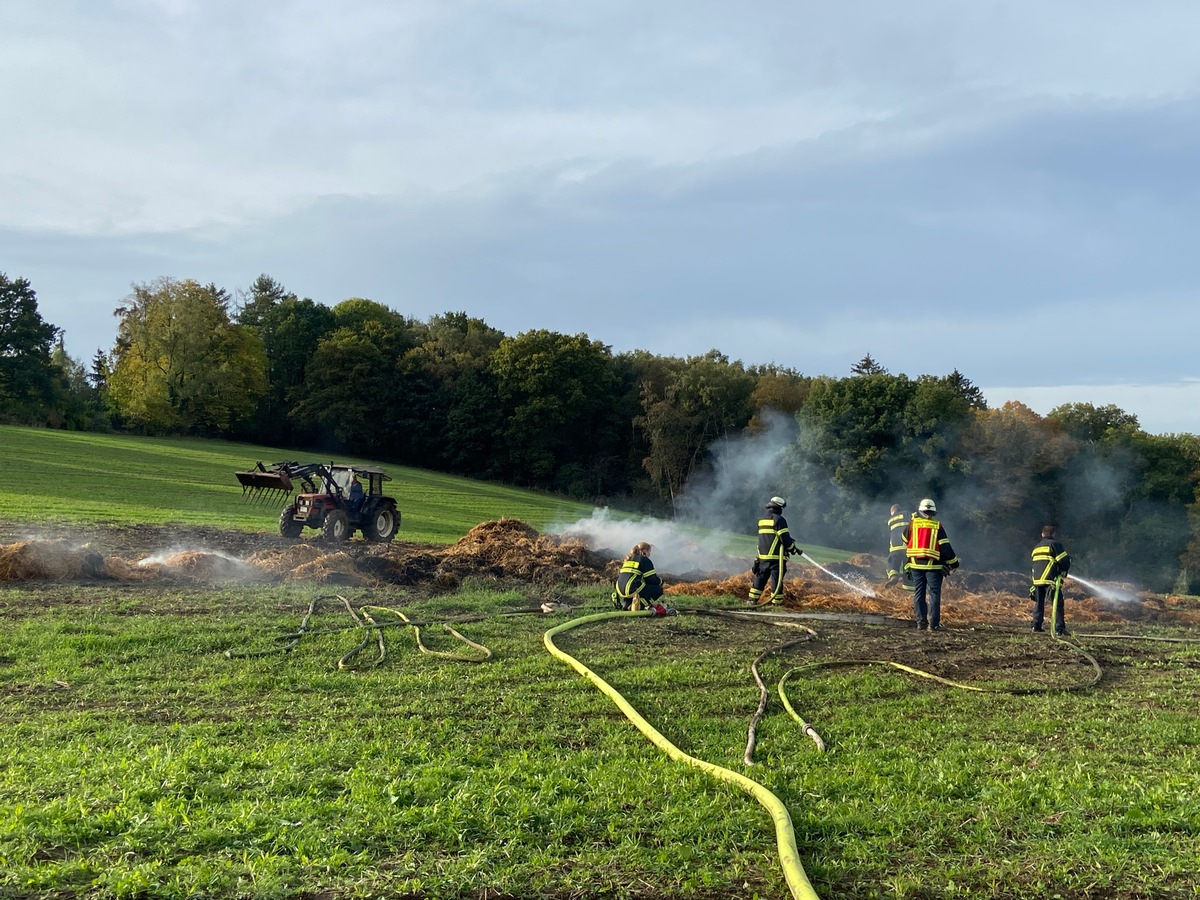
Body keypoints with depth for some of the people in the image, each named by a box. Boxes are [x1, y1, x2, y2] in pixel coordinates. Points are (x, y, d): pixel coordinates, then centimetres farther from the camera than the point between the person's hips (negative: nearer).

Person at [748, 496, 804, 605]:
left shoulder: (761, 520, 13)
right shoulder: (779, 520, -10)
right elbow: (785, 538, -13)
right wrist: (795, 549, 2)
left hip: (763, 556, 6)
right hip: (776, 557, -6)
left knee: (760, 577, 12)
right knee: (776, 579, -2)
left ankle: (752, 599, 11)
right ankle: (777, 601, -1)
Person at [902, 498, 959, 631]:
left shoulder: (912, 524, 4)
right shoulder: (937, 526, -1)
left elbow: (905, 543, 15)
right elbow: (945, 547, -2)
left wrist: (908, 559, 31)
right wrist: (953, 563, 7)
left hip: (915, 564, 2)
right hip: (933, 565, -2)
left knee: (919, 594, 8)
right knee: (934, 594, -1)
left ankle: (921, 622, 5)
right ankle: (934, 624, -6)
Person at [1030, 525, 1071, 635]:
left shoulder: (1036, 547, 21)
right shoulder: (1054, 544, -2)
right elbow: (1065, 560, -8)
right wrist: (1063, 572, 9)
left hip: (1037, 580, 7)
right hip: (1050, 580, -6)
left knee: (1039, 603, 17)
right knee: (1057, 604, -5)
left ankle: (1036, 625, 16)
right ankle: (1059, 628, -11)